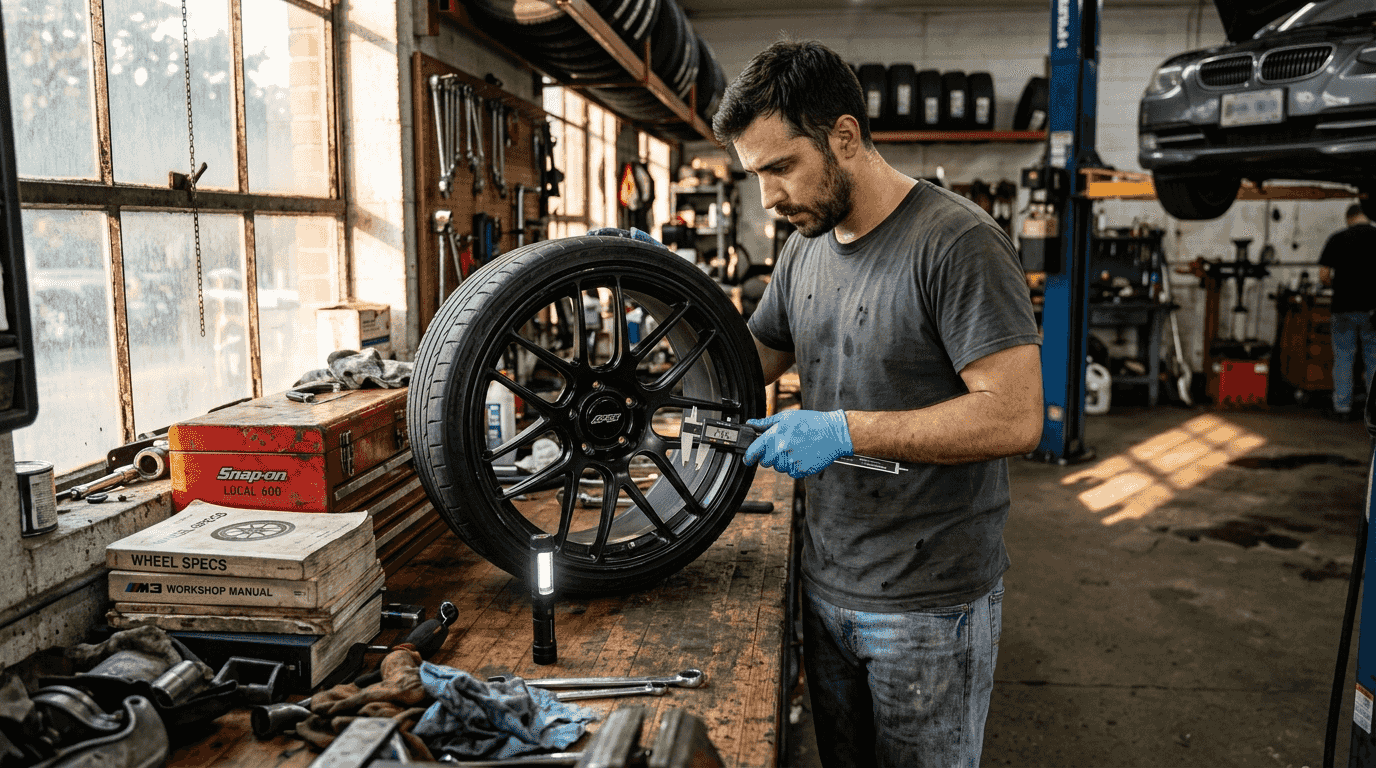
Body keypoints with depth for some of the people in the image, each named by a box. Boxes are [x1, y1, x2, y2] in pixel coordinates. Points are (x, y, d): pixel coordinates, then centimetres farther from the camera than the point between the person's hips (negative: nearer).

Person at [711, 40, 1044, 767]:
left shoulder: (956, 242, -18)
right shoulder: (805, 249, 6)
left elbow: (1015, 416, -23)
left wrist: (847, 429, -27)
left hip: (931, 606, -7)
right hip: (826, 587, 7)